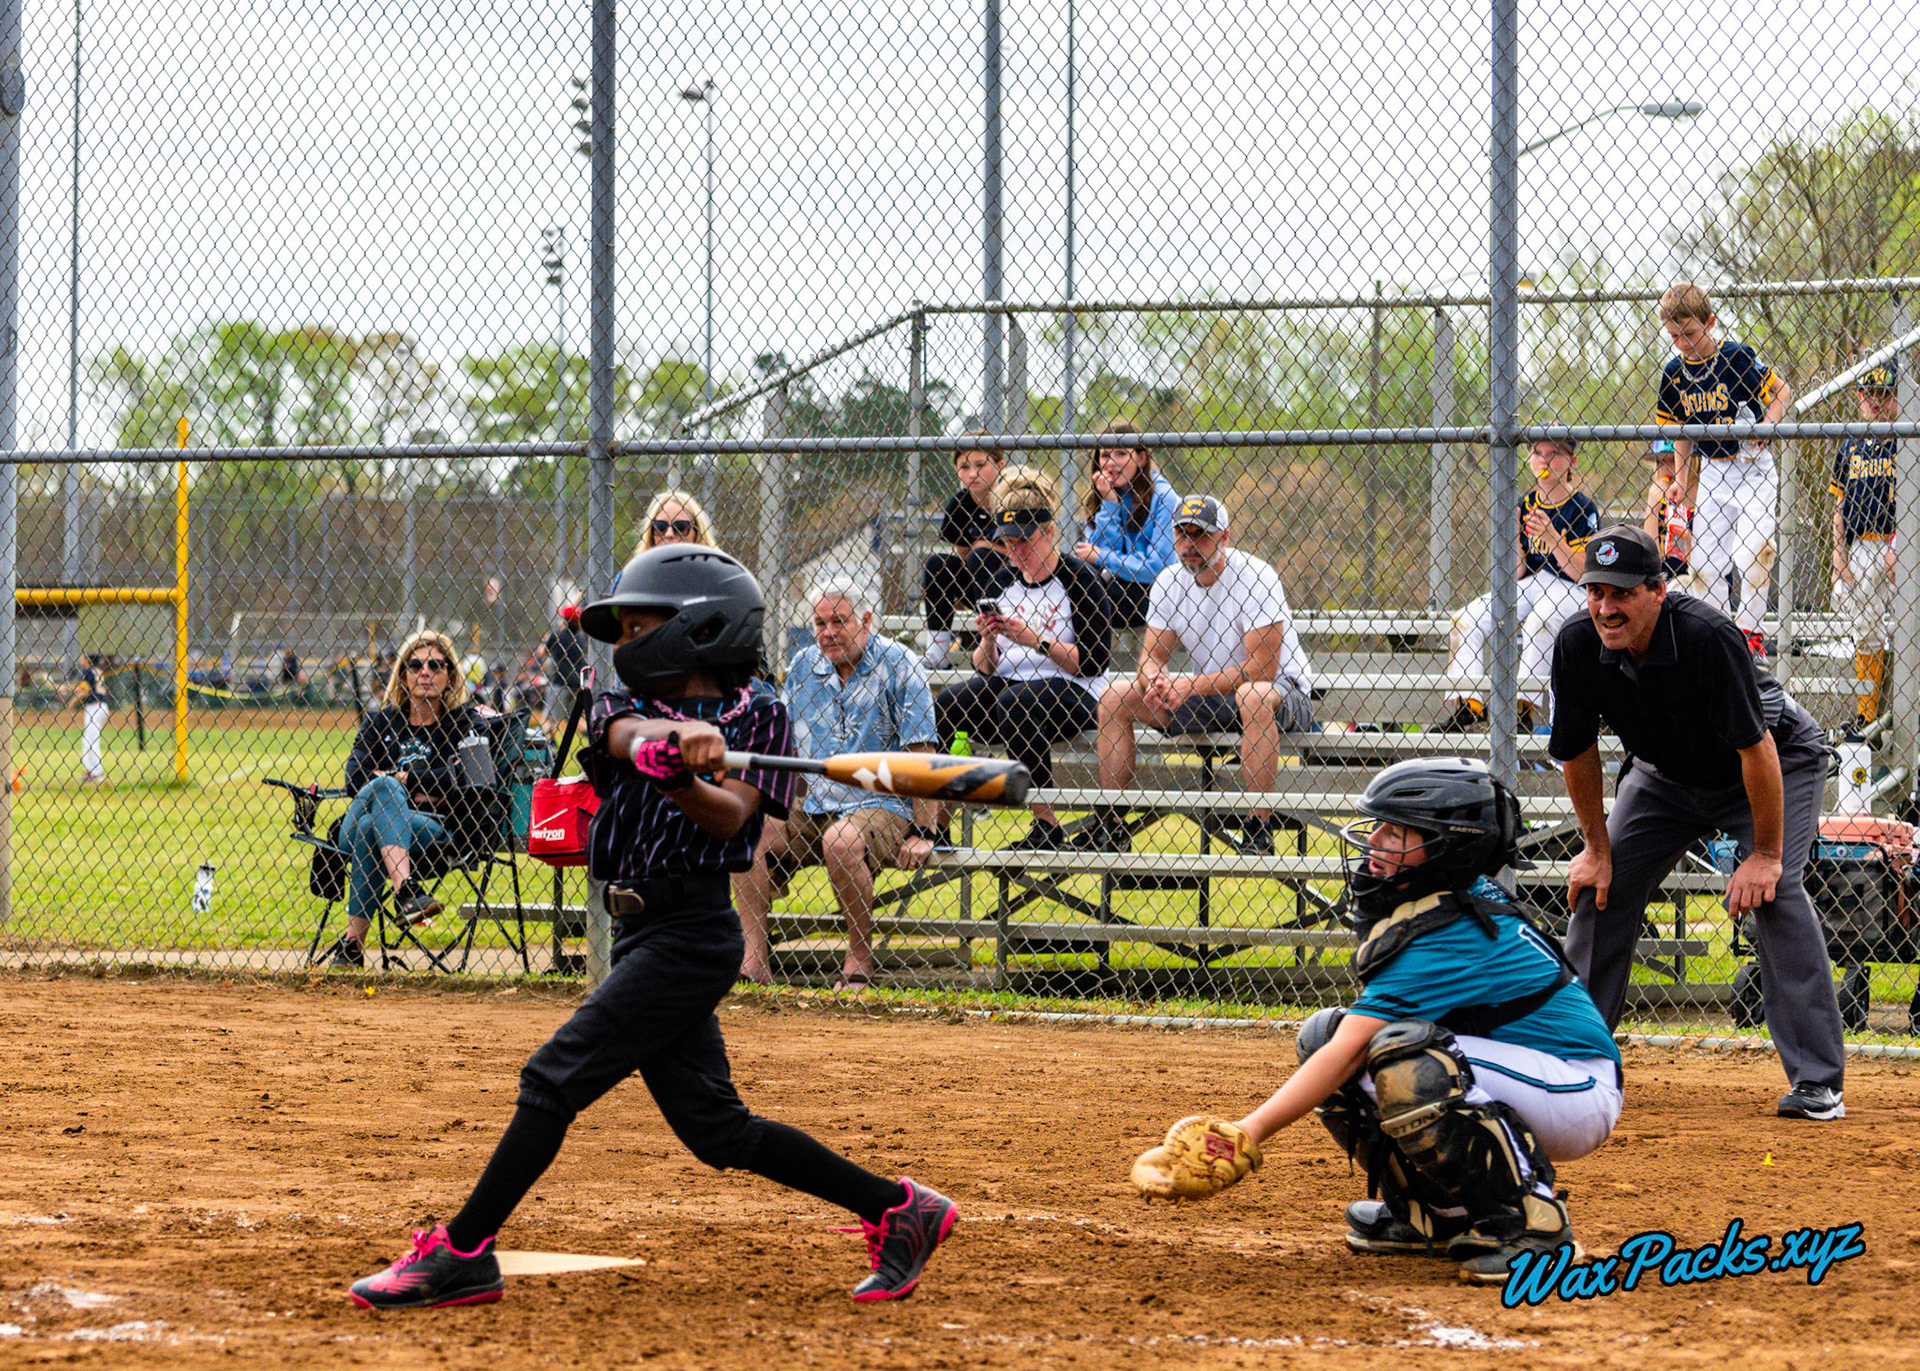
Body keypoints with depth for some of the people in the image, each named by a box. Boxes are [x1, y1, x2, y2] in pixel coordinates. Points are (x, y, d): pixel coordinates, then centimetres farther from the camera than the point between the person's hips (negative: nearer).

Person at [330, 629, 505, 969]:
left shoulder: (466, 721, 8)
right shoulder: (381, 720, 17)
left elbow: (461, 776, -10)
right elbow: (355, 775, 3)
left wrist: (401, 780, -7)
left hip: (439, 830, -3)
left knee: (371, 829, -35)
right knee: (382, 788, -33)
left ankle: (352, 944, -37)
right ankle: (405, 891, -49)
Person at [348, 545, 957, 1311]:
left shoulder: (757, 714, -1)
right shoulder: (624, 709, 12)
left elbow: (732, 817, -14)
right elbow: (631, 735, -13)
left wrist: (683, 780, -34)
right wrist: (680, 736, -35)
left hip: (693, 930, -7)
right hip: (641, 930, 7)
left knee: (555, 1078, -11)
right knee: (715, 1127, 8)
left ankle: (462, 1253, -7)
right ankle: (897, 1210, 16)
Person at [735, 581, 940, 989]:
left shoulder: (897, 666, -7)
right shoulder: (804, 665, 10)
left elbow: (921, 753, -10)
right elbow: (785, 748, 18)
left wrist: (924, 833, -16)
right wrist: (766, 812, 6)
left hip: (883, 807, -6)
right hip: (814, 810, 6)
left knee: (840, 840, -37)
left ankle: (859, 959, -19)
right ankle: (755, 961, -16)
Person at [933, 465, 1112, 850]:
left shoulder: (1081, 580, -5)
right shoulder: (1004, 581, 11)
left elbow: (1094, 663, -13)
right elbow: (985, 668, 12)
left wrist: (1035, 640, -19)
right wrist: (987, 641, -10)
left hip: (1073, 693, -6)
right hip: (1010, 684, 6)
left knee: (1016, 702, -36)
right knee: (949, 703, -21)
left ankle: (1047, 825, -26)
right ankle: (937, 815, -17)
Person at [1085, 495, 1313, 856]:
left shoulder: (1255, 577, -20)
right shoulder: (1169, 581, -1)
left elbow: (1263, 667, -26)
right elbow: (1152, 653, 1)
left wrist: (1191, 686, -31)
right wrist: (1154, 679, -25)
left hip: (1285, 693, -6)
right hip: (1206, 696, 6)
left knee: (1254, 697, -41)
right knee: (1114, 697, -5)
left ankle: (1258, 830, -36)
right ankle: (1109, 825, -5)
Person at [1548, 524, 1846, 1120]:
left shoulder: (1707, 637, -37)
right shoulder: (1577, 645, -21)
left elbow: (1757, 747, -32)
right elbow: (1577, 752, -5)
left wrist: (1765, 853, -28)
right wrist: (1596, 848, -1)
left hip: (1778, 763, -6)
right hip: (1666, 774, 6)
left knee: (1775, 892, -24)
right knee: (1599, 886, -1)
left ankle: (1817, 1083, -23)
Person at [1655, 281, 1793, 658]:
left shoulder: (1736, 357, -13)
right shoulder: (1674, 372, 2)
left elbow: (1782, 391, -5)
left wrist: (1767, 427, -21)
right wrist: (1683, 479, 11)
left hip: (1752, 467, -5)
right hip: (1711, 470, 5)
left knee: (1753, 548, -21)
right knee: (1705, 561, 3)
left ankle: (1748, 627, -10)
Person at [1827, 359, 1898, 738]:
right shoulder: (1851, 447, 14)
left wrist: (1898, 548, -17)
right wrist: (1839, 555, 6)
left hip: (1899, 548, -5)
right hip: (1858, 549, 5)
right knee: (1866, 636, 9)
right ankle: (1865, 716, 16)